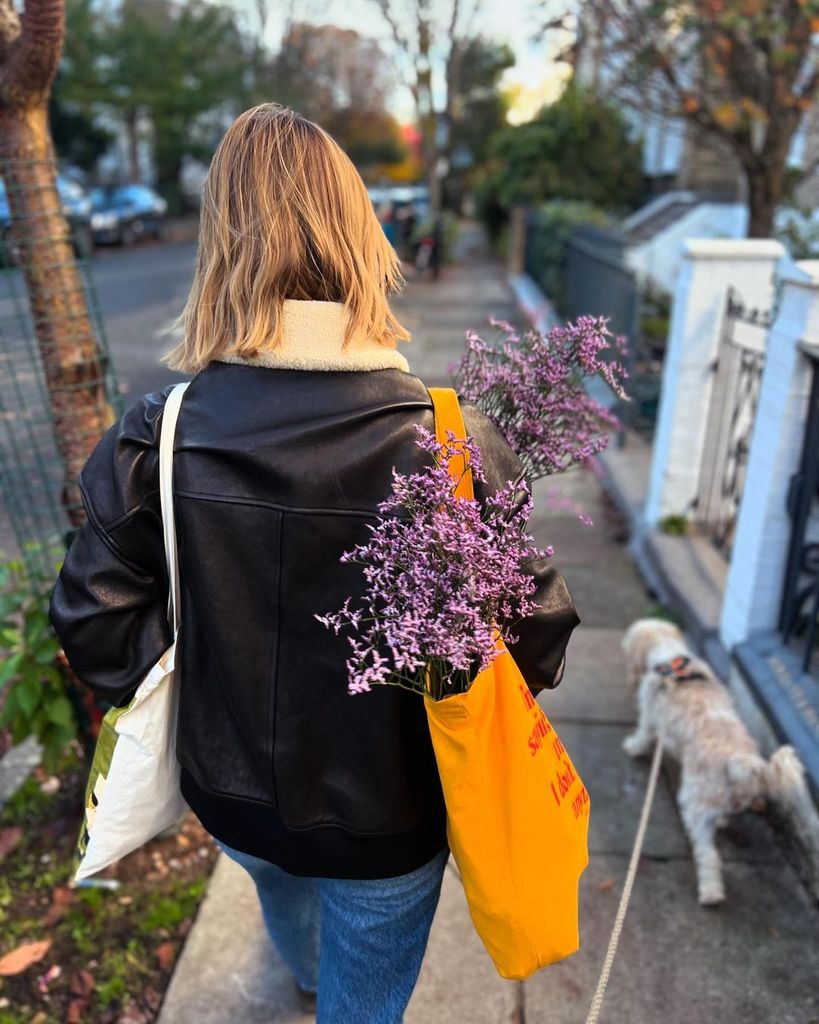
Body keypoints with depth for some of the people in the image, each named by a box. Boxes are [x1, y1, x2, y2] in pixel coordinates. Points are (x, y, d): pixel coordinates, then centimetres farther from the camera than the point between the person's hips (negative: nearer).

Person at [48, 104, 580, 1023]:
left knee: (283, 889, 39)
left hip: (231, 793, 5)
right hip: (388, 818, -4)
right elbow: (535, 635, -19)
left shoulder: (155, 437, -20)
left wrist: (194, 696, 5)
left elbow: (95, 621, -12)